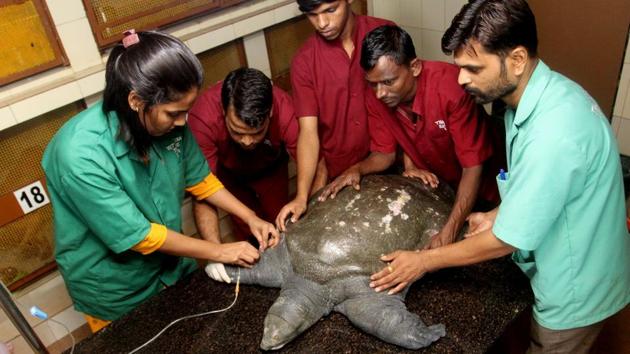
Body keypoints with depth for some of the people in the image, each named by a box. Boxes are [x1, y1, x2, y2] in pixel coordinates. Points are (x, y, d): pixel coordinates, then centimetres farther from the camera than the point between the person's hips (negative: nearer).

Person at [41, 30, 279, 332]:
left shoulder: (166, 121, -17)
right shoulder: (80, 155, -35)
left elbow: (199, 180, 0)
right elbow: (138, 236, -28)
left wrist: (251, 218, -9)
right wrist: (219, 252, -20)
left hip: (174, 269, 5)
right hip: (116, 297, -5)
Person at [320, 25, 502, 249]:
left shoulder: (451, 87, -35)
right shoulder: (375, 98, -19)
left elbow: (474, 167, -32)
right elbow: (385, 153, -5)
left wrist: (449, 233, -40)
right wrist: (357, 169, -28)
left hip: (473, 192, -3)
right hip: (431, 186, 3)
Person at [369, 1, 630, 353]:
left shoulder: (555, 132, -37)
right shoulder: (538, 93, -7)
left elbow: (507, 240, -28)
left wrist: (424, 261, -17)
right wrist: (497, 215, -2)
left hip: (576, 291, -8)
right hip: (568, 272, 8)